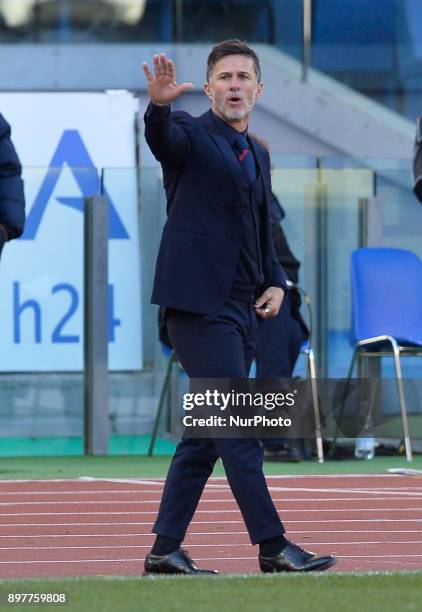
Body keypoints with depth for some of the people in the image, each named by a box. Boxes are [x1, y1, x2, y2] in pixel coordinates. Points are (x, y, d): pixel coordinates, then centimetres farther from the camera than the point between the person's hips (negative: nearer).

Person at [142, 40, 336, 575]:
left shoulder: (257, 155, 18)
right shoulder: (191, 135, -4)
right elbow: (163, 140, -29)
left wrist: (275, 283, 10)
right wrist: (159, 105, -50)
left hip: (241, 310, 8)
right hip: (200, 305, -8)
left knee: (206, 434, 8)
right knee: (238, 428, -10)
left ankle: (165, 550, 13)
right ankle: (272, 548, -9)